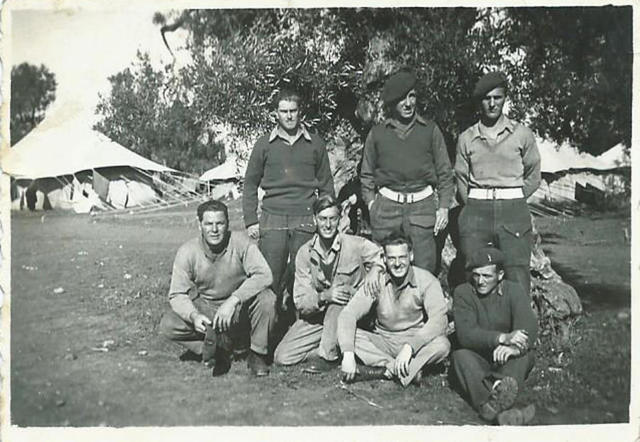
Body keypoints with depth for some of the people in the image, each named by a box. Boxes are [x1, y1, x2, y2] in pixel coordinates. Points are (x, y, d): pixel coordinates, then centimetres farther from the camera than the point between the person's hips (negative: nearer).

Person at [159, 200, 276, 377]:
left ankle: (257, 355, -12)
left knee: (266, 298, -31)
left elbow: (264, 274, -29)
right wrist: (194, 316, -34)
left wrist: (233, 300, -38)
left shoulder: (240, 242, -17)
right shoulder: (187, 252, -13)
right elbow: (177, 294, -13)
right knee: (167, 325, -23)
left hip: (239, 308, -1)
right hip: (204, 308, 1)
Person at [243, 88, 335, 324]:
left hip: (306, 220, 1)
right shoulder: (264, 144, 8)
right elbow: (250, 184, 10)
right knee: (270, 277, -3)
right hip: (272, 220, 0)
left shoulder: (315, 144, 10)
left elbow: (326, 184, 13)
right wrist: (250, 221, 3)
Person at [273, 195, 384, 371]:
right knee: (282, 357, -12)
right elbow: (300, 302, -7)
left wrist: (375, 269, -26)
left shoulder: (355, 245, -12)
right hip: (317, 315, 3)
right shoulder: (305, 253, -5)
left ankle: (328, 355, -22)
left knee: (342, 291, -36)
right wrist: (324, 296, -28)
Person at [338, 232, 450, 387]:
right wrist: (348, 354, -31)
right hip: (382, 342, 2)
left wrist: (409, 346, -36)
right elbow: (348, 314, -16)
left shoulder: (426, 281, -11)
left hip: (416, 342, -2)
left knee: (442, 345, -32)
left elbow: (439, 319, -23)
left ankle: (381, 370, -25)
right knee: (346, 336, -23)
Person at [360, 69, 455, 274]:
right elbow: (367, 174, 16)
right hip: (387, 206, 1)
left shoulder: (430, 130, 8)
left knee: (424, 270, -3)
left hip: (422, 205, 0)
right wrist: (371, 203, 5)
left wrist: (443, 207, 3)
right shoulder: (377, 133, 9)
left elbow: (445, 173, 10)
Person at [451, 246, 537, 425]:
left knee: (526, 355, -29)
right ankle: (502, 411, -52)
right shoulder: (463, 293, -4)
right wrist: (503, 338, -35)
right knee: (459, 356, -30)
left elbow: (528, 328, -19)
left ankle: (493, 405, -55)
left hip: (509, 363, 1)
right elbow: (465, 335, -19)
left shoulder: (514, 291, -2)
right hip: (477, 361, -1)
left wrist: (514, 347, -42)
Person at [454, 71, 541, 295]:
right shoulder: (466, 138, 10)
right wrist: (474, 206, 8)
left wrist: (513, 201, 6)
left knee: (518, 280, -5)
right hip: (476, 211, 1)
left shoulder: (522, 134, 7)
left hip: (513, 211, -1)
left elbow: (533, 177, 12)